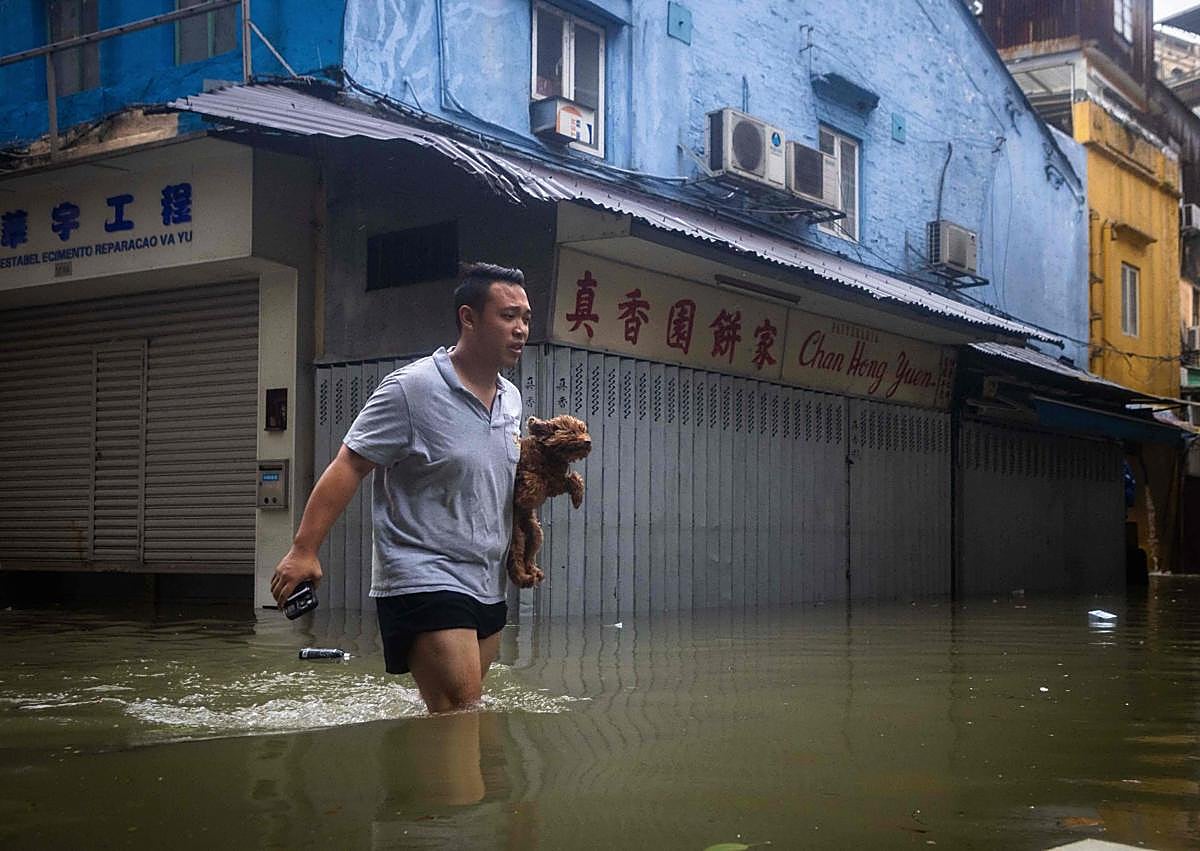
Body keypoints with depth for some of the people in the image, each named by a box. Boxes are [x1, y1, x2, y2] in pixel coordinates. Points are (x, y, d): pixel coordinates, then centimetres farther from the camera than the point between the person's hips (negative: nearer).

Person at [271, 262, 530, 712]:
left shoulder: (510, 398, 12)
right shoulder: (412, 388, -11)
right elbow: (349, 467, -13)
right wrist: (304, 549, -20)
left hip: (486, 586, 8)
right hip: (423, 583, -8)